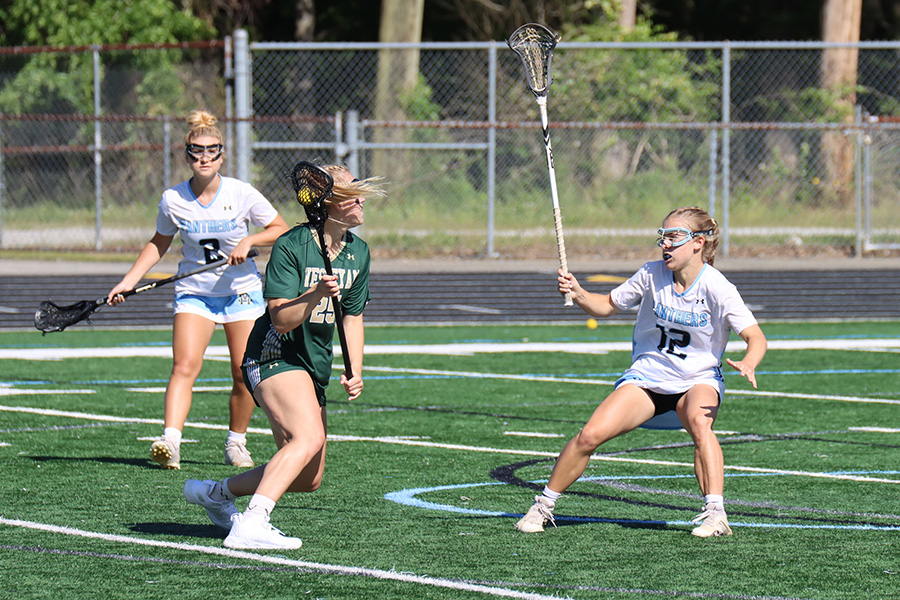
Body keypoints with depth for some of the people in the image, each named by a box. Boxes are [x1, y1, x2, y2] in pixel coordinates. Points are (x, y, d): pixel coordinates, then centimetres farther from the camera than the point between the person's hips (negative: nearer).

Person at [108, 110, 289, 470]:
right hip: (194, 292, 0)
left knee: (245, 375, 0)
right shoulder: (173, 200, -6)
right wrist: (129, 281, 3)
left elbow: (281, 230, 0)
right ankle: (170, 441, -30)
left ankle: (236, 443, 19)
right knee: (184, 367, -18)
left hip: (241, 291, 0)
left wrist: (249, 241, -17)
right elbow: (159, 243, 11)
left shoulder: (241, 194, -10)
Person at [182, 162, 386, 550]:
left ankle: (216, 492, 30)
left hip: (313, 368, 8)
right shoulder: (290, 247, -17)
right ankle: (250, 526, -41)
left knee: (309, 479, 11)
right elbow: (281, 319, -21)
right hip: (275, 358, -8)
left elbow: (352, 315, 16)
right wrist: (316, 294, -38)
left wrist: (355, 371, 4)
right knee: (308, 437, -33)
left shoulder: (358, 252, 6)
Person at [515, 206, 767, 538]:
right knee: (590, 435, -15)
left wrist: (747, 364, -44)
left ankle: (715, 514, -39)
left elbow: (756, 338, -21)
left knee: (699, 422, -38)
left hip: (698, 380, -3)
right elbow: (608, 305, 7)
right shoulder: (652, 275, -6)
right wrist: (578, 294, -14)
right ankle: (543, 506, 4)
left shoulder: (717, 289, -17)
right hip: (647, 375, 3)